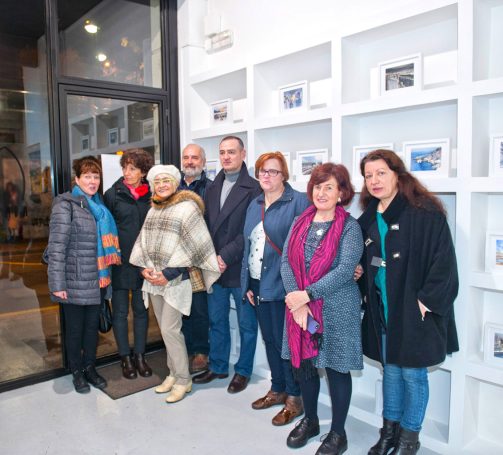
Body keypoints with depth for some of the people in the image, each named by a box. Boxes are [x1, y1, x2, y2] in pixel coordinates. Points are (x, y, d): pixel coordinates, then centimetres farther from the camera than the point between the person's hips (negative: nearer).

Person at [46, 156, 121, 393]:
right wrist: (58, 284, -19)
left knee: (92, 324, 16)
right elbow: (57, 246, -15)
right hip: (75, 281, -6)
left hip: (97, 280, 6)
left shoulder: (99, 206, 11)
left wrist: (105, 275, 13)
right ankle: (77, 372, 28)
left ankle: (90, 367, 33)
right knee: (75, 327, 10)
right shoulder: (66, 204, -10)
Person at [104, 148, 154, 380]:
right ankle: (125, 358, 22)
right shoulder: (112, 194, -3)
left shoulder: (151, 195, 2)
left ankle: (140, 356, 24)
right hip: (120, 262, -2)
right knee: (120, 311, 7)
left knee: (141, 309, 11)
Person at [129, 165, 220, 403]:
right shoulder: (153, 210, 13)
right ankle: (174, 373, 28)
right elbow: (143, 241, 14)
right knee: (166, 329, 13)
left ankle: (183, 380, 11)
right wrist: (145, 267, -3)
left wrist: (168, 273, -16)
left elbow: (192, 247, -14)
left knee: (170, 330, -6)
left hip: (176, 279, -6)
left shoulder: (187, 207, -8)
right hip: (154, 278, 7)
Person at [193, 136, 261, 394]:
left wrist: (226, 256, -17)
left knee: (246, 323, 10)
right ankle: (218, 366, 34)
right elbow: (206, 225, 10)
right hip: (215, 267, 6)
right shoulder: (212, 188, 12)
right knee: (216, 320, 17)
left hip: (241, 268, -6)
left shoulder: (253, 189, -10)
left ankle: (243, 371, 27)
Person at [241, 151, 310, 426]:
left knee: (285, 341, 3)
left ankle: (294, 398, 21)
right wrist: (247, 283, 11)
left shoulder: (299, 202, -10)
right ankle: (277, 390, 35)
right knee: (270, 339, 17)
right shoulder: (254, 205, 13)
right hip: (258, 286, 7)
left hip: (282, 286, -7)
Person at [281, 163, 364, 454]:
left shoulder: (349, 226, -8)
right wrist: (296, 300, -14)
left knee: (336, 369, 9)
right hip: (300, 307, 5)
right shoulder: (301, 222, 6)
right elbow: (286, 260, 0)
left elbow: (345, 270, -17)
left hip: (336, 310, -4)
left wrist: (307, 295, -20)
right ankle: (310, 420, 39)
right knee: (303, 365, 15)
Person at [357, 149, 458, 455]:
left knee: (413, 373, 7)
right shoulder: (369, 218, 8)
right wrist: (363, 283, 3)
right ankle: (390, 430, 33)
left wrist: (427, 299, -16)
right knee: (390, 369, 17)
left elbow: (444, 260, -15)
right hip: (382, 310, 6)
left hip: (414, 311, -5)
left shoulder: (425, 212, -12)